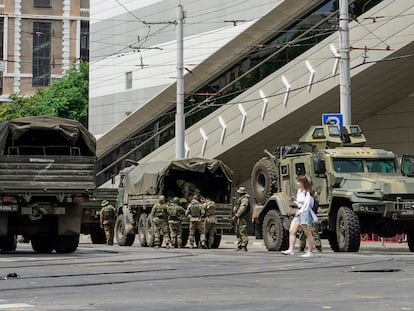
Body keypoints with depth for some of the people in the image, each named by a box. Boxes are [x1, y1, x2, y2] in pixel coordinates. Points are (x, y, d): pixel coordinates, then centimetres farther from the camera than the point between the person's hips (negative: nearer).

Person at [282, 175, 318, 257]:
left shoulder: (307, 192, -10)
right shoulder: (299, 191, 14)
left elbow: (307, 205, -15)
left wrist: (300, 211, -17)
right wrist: (294, 201, 6)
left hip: (305, 212, -9)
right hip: (299, 212, 9)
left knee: (308, 234, -1)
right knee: (292, 231, -2)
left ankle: (310, 251, 6)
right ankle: (291, 249, -3)